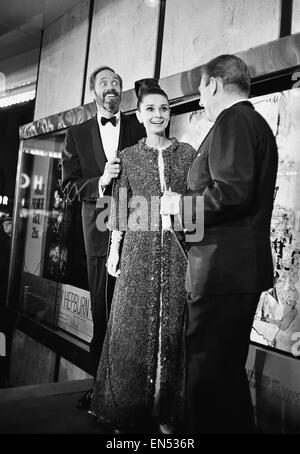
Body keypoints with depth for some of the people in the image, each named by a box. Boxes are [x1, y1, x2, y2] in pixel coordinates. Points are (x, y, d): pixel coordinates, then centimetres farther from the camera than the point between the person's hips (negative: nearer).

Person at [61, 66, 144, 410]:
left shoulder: (140, 129, 9)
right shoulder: (77, 135, 13)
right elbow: (68, 187, 6)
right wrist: (100, 181, -11)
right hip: (100, 230, 2)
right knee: (102, 313, 7)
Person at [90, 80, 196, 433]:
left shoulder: (187, 152, 8)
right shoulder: (128, 156, 8)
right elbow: (119, 207, 7)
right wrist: (114, 249, 3)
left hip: (177, 248, 0)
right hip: (139, 247, 0)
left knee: (171, 324, 4)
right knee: (133, 323, 3)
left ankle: (165, 411, 17)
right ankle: (127, 408, 19)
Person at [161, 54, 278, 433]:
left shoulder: (232, 120, -10)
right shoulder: (257, 123, 21)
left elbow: (232, 191, -23)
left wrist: (179, 204, -9)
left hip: (222, 269, -11)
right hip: (244, 268, 11)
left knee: (208, 371, -3)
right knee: (229, 367, 20)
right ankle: (237, 426, 33)